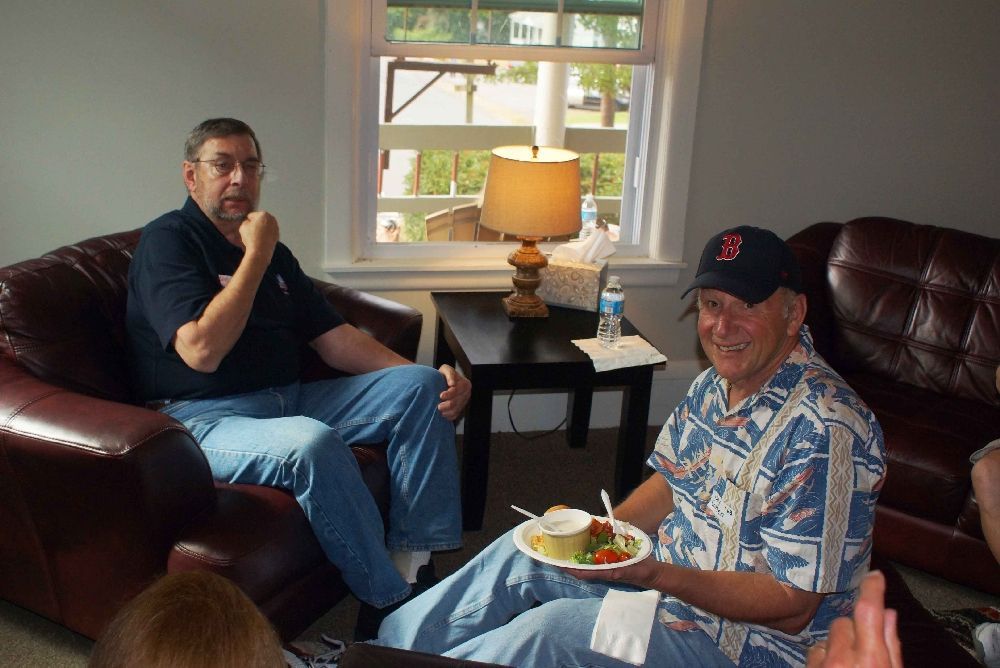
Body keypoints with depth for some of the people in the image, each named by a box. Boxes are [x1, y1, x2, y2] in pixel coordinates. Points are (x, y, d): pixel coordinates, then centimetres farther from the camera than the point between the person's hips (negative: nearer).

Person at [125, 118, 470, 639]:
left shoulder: (272, 252, 18)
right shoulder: (168, 240, -5)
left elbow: (333, 337, 14)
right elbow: (202, 351, -21)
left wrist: (431, 377, 1)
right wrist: (255, 257, -13)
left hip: (289, 400, 8)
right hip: (204, 417, -8)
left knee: (421, 388, -6)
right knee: (313, 443, -38)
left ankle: (412, 569, -14)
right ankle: (388, 606, -20)